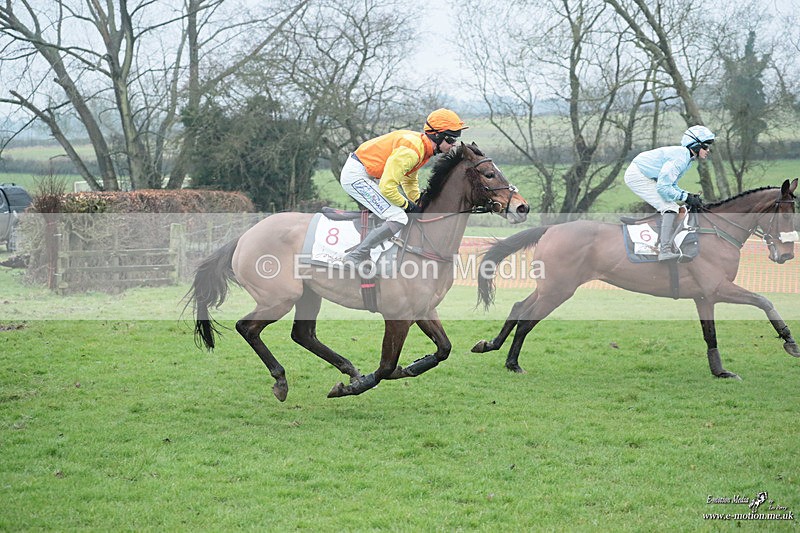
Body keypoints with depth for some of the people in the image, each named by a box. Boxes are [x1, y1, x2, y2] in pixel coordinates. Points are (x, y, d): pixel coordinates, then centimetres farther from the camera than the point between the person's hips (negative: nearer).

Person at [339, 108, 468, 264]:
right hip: (356, 177, -11)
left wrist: (418, 204, 18)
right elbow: (387, 187, -27)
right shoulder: (411, 151, -25)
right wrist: (407, 205, -12)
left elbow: (410, 180, 24)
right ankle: (353, 258, -13)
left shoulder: (422, 145, 7)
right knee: (398, 219, -17)